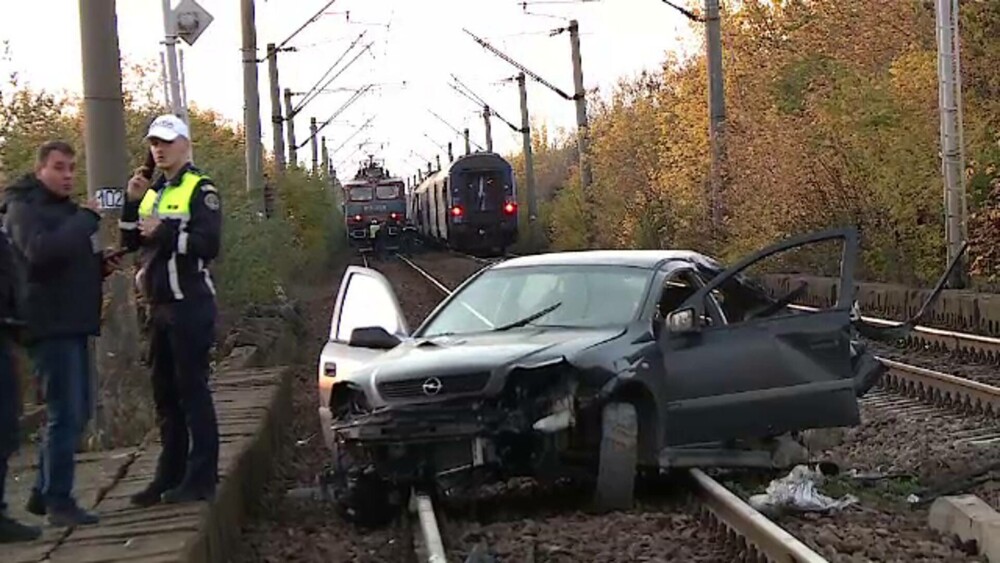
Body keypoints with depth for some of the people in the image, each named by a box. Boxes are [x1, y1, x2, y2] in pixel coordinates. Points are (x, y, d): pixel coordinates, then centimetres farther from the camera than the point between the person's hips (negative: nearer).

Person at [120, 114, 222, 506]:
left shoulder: (200, 190, -6)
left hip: (190, 304, -8)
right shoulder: (153, 192, 18)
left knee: (192, 391, -7)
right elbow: (130, 242, 11)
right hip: (159, 306, 8)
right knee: (165, 395, 12)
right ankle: (170, 475, 19)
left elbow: (209, 244, -18)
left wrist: (164, 232, -19)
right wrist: (132, 201, -1)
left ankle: (201, 478, -3)